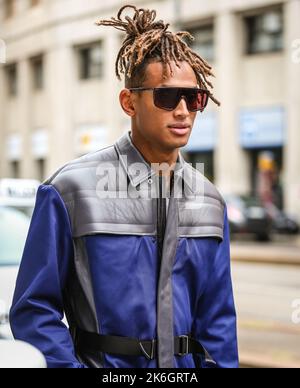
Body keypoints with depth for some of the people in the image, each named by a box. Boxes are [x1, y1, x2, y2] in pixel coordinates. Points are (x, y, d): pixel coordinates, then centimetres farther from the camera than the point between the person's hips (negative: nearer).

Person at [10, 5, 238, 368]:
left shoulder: (210, 201, 4)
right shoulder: (72, 189, -11)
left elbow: (217, 319, 6)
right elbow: (34, 310, -11)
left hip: (185, 365, 4)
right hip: (102, 363, -4)